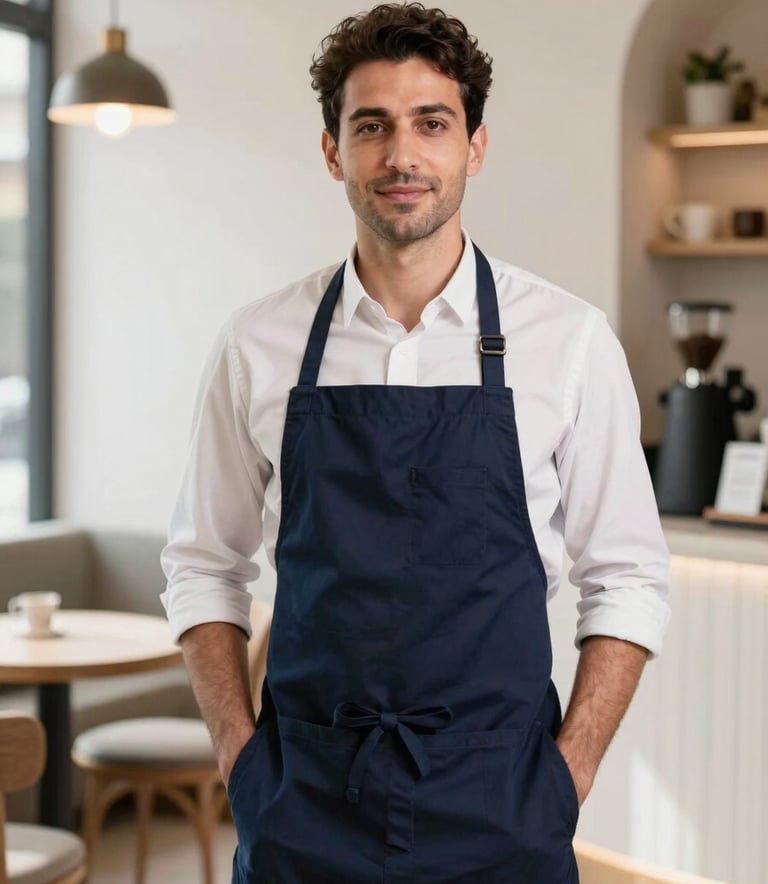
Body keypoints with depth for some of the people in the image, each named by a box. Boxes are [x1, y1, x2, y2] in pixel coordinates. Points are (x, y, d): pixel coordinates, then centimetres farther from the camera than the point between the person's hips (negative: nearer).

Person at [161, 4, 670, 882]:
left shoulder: (569, 340, -4)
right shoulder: (258, 346, 0)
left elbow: (626, 579, 1)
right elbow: (203, 567, 8)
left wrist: (567, 776, -5)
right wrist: (241, 756, -1)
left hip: (496, 807, -1)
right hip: (303, 802, 1)